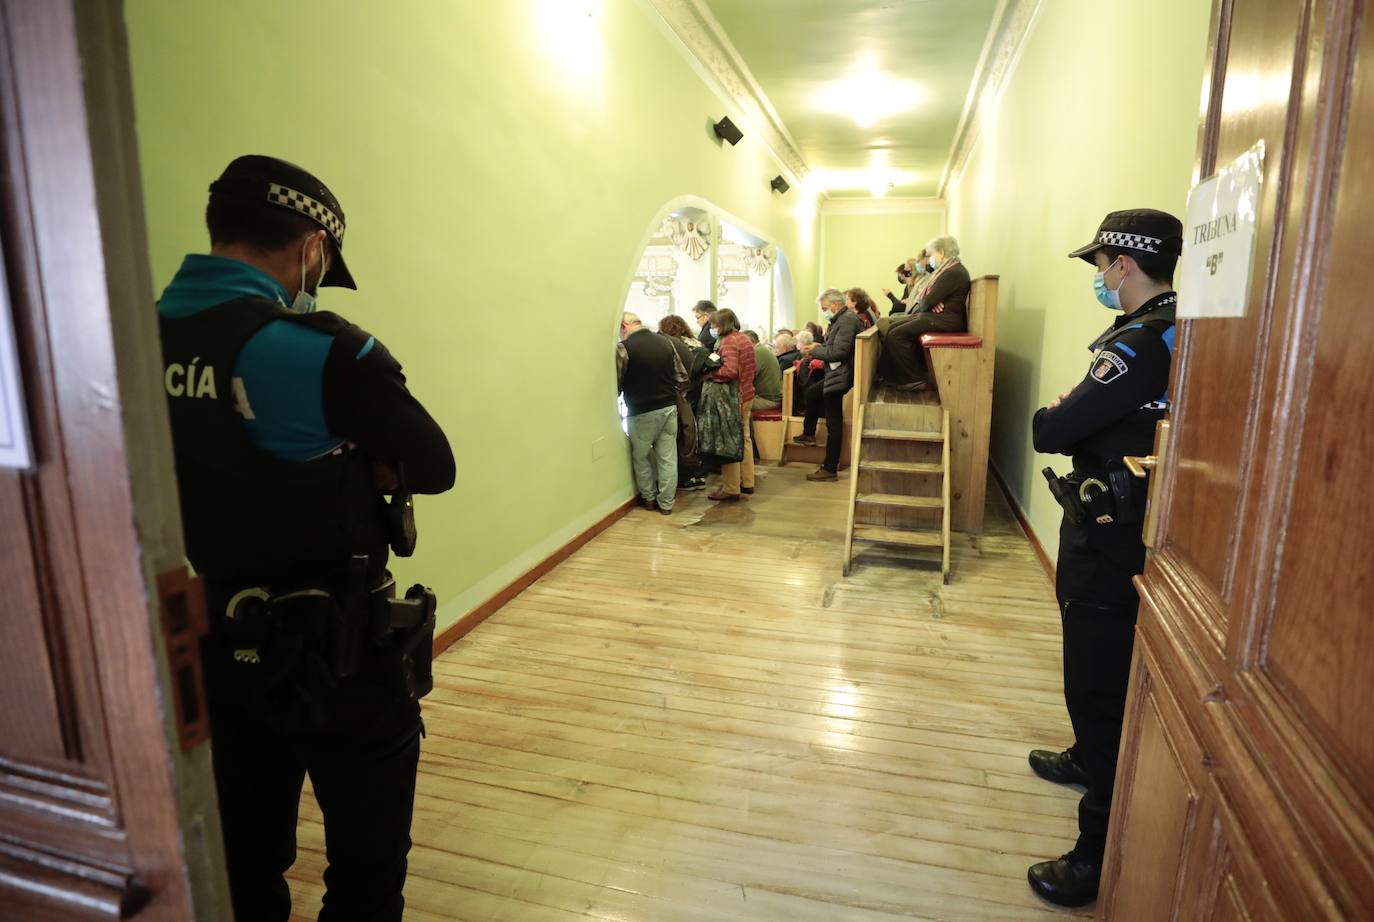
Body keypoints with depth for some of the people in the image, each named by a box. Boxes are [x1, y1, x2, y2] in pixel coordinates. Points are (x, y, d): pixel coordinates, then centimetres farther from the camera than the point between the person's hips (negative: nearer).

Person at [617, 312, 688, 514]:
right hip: (669, 408, 4)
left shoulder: (623, 347, -12)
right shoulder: (665, 342, 2)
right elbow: (682, 378, 5)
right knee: (668, 457, 8)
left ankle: (649, 498, 25)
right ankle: (666, 503, 15)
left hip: (641, 412, -4)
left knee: (641, 456, 15)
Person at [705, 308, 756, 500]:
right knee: (744, 438, 17)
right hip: (747, 394, 10)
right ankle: (747, 482, 26)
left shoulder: (728, 342, -16)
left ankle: (730, 488, 4)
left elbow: (730, 371, -28)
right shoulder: (744, 338, 12)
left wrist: (710, 373, -14)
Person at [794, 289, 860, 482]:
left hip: (839, 378, -11)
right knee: (812, 392, 30)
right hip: (834, 376, 11)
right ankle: (808, 434, 43)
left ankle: (830, 469, 3)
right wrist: (819, 347, 3)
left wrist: (815, 351, -13)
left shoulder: (847, 321, -19)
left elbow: (839, 352, -25)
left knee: (834, 425, -4)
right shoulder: (842, 319, 13)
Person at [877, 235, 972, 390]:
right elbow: (926, 298, 15)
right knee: (890, 325, 4)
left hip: (946, 320, -11)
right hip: (936, 315, 11)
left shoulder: (953, 272, -16)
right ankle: (894, 374, 4)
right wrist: (930, 304, -8)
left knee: (896, 334, -19)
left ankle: (915, 380, -12)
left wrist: (921, 306, 3)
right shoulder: (947, 270, 19)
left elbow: (927, 302, -20)